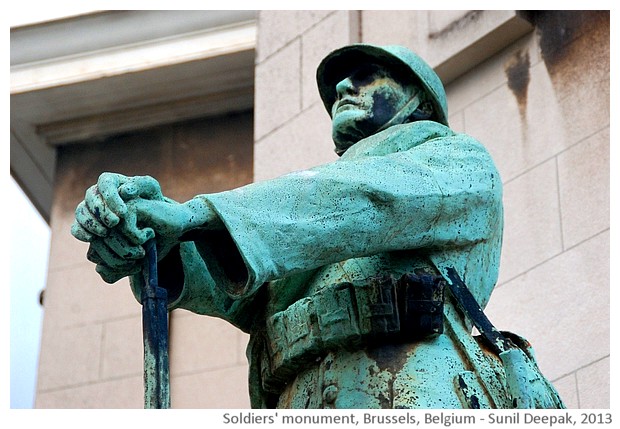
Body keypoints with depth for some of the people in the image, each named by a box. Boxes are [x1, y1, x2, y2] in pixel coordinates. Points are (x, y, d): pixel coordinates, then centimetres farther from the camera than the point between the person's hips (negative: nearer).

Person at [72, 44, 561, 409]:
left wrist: (196, 214, -9)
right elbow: (224, 280, 16)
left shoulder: (461, 160, 23)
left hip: (415, 393, -5)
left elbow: (373, 199, 1)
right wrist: (137, 227, -8)